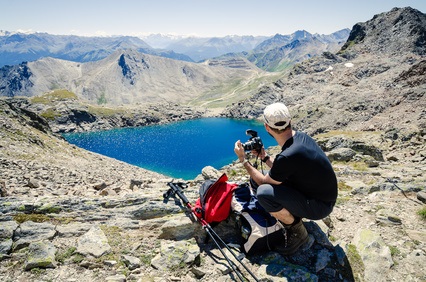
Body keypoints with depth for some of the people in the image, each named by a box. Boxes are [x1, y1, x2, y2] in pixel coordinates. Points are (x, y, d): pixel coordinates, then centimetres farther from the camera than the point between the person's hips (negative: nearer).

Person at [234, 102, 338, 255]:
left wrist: (243, 160, -8)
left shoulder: (288, 156, -33)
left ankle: (297, 232, -5)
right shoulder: (300, 136, -6)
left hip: (319, 206, -8)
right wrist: (264, 157, 6)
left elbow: (264, 182, -15)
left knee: (263, 193, -29)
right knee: (255, 180, 4)